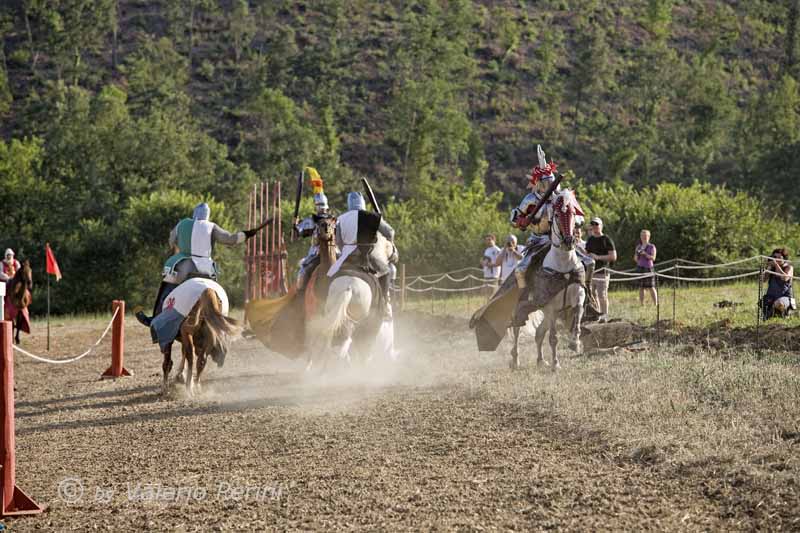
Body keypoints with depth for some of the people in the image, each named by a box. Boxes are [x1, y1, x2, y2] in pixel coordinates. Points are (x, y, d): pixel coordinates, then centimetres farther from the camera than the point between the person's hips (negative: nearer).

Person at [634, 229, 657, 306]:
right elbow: (635, 259, 14)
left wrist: (645, 254, -19)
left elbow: (653, 258, -7)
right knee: (641, 287, 1)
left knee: (651, 287, -5)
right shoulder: (638, 247, 13)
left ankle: (655, 304, -1)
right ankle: (642, 304, 5)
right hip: (640, 268, 4)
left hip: (648, 268, -4)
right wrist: (637, 254, -7)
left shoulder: (652, 247, 1)